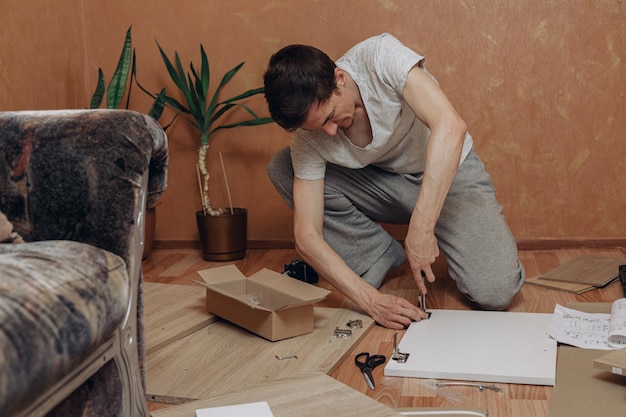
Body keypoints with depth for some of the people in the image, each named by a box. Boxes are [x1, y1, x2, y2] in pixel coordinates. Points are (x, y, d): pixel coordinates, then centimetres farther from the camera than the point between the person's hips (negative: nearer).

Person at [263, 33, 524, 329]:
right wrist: (370, 299, -32)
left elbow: (451, 127, -41)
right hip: (384, 184, 4)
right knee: (281, 168, -18)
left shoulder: (380, 56, -29)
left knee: (494, 294, -25)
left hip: (449, 174, -3)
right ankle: (383, 256, -3)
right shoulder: (309, 138, -19)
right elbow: (306, 237, -20)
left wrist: (421, 228, -44)